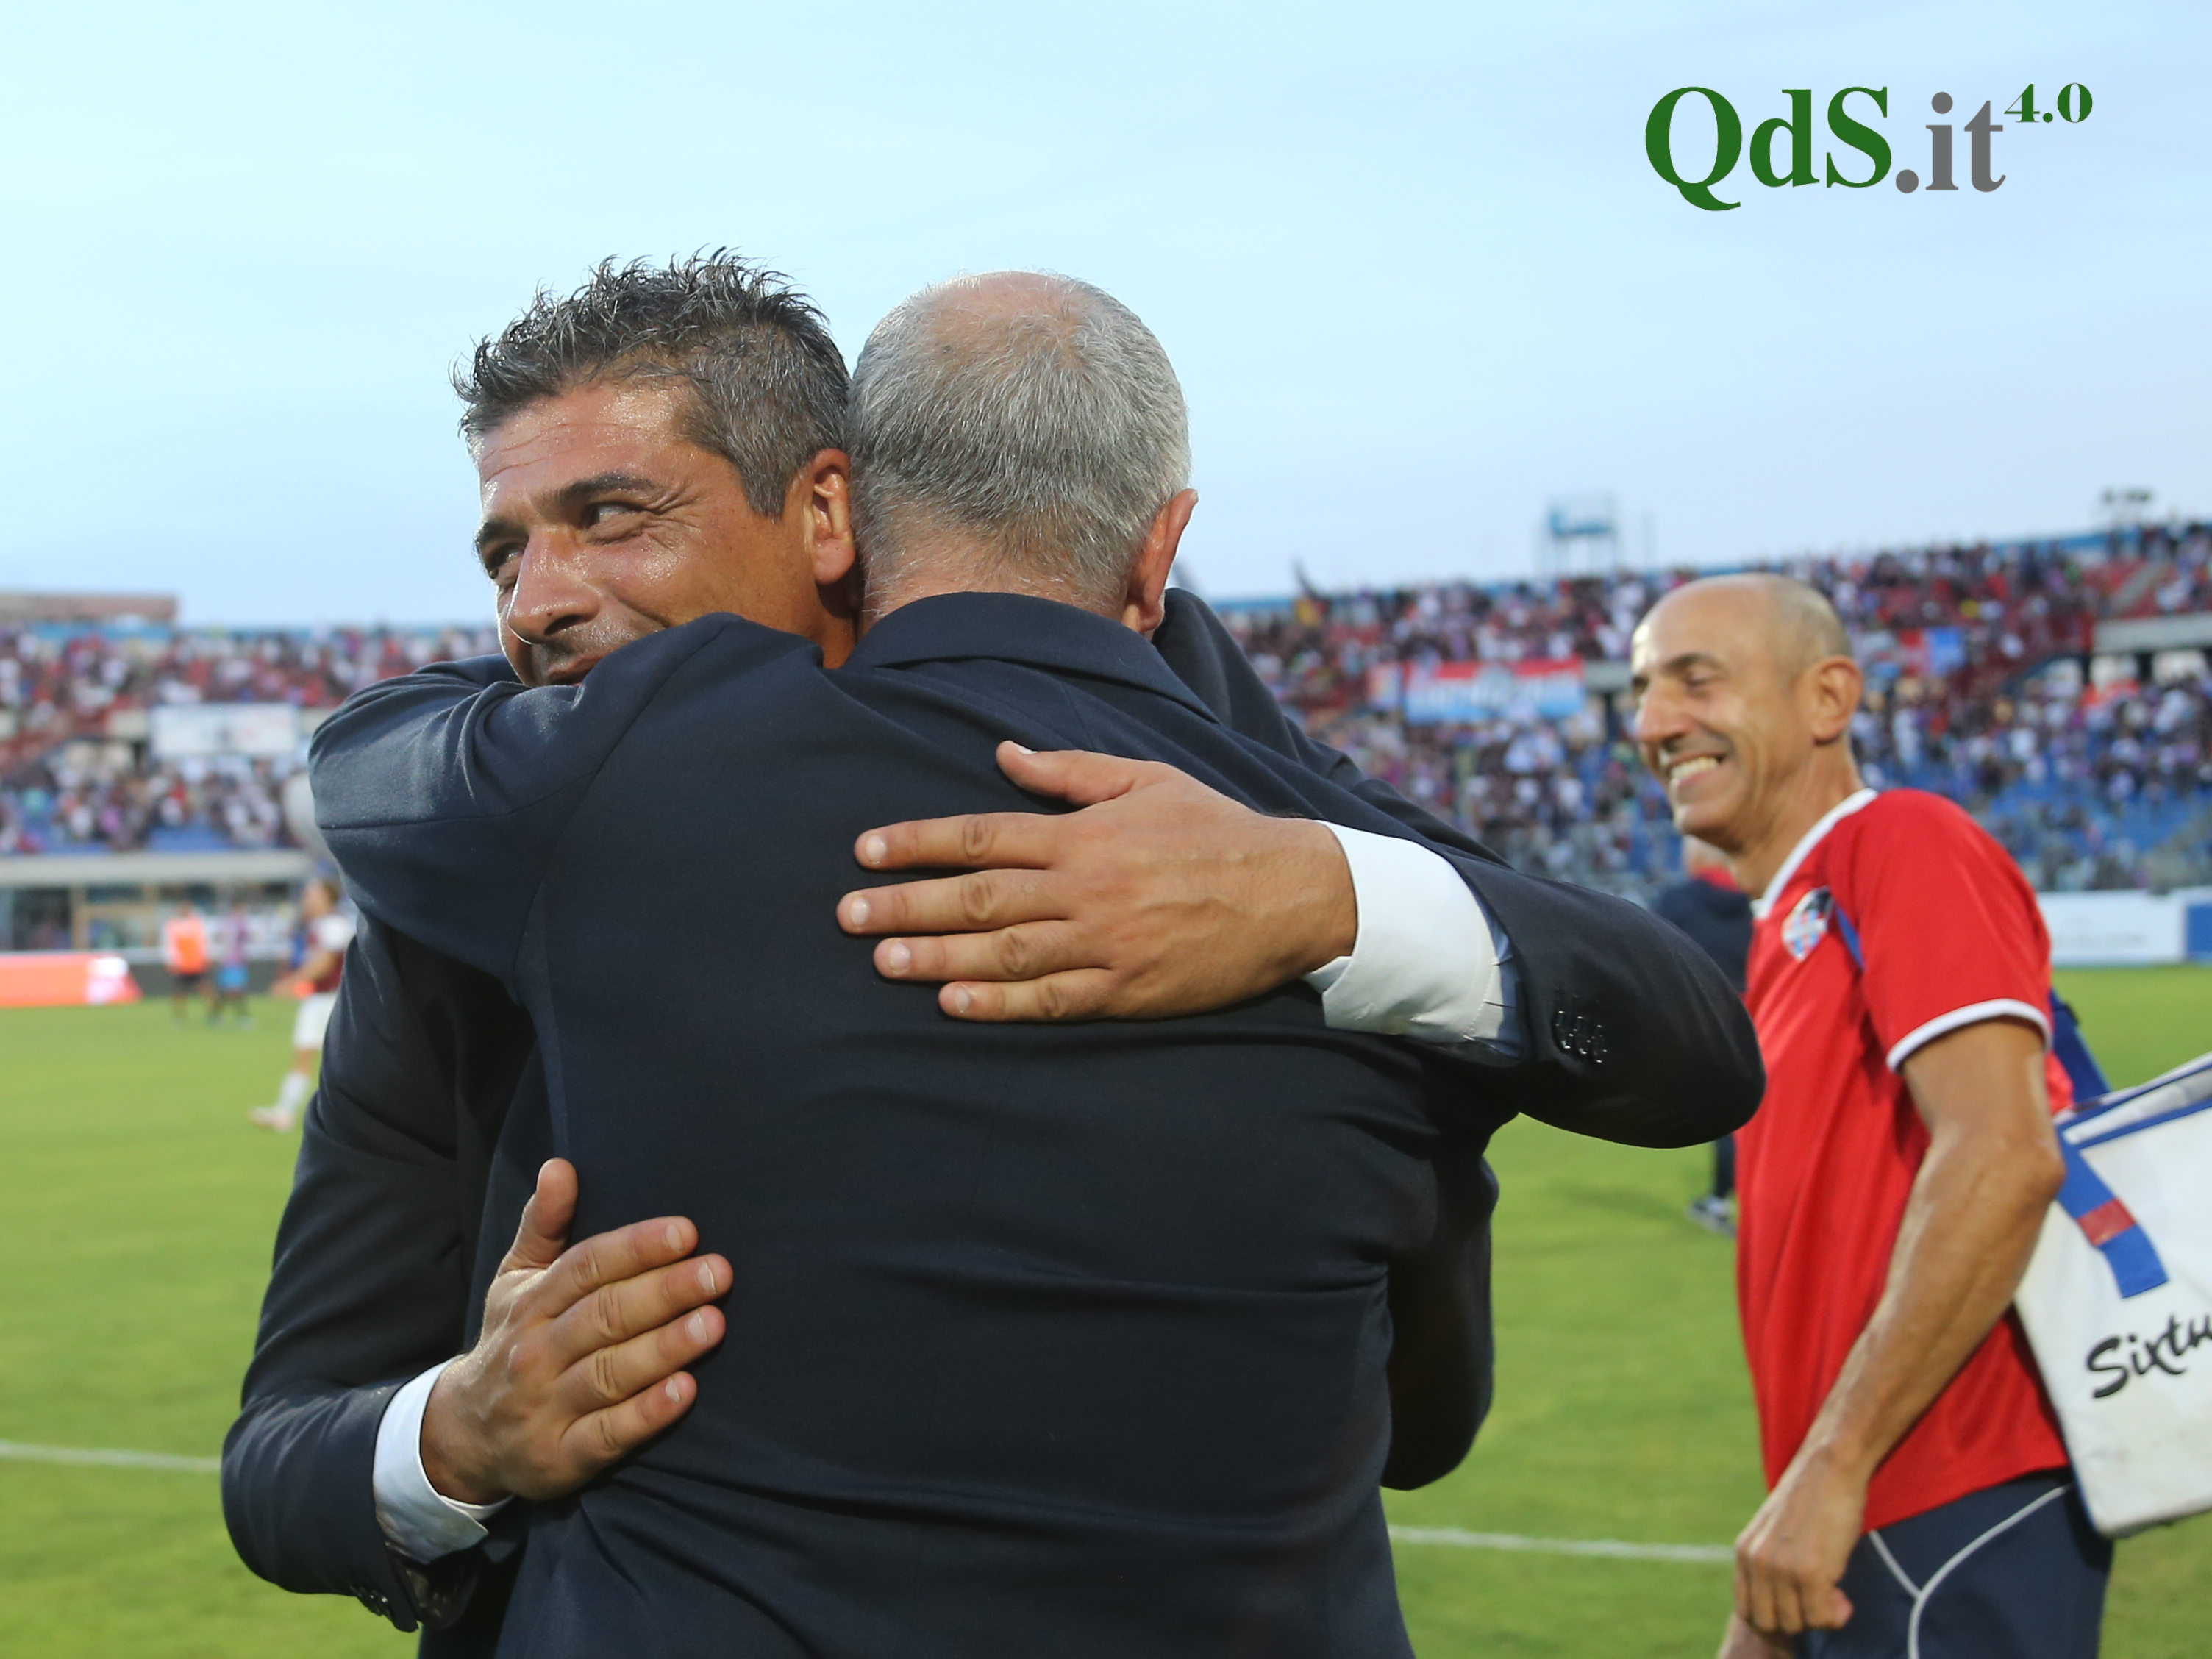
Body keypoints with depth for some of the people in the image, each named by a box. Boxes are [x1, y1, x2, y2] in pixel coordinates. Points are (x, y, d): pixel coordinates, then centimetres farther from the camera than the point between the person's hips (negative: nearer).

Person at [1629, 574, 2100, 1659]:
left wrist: (1831, 1468, -21)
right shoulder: (1786, 929, 16)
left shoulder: (1901, 842, -10)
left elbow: (2003, 1157, -22)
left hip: (1953, 1524, -8)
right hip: (1867, 1530, 8)